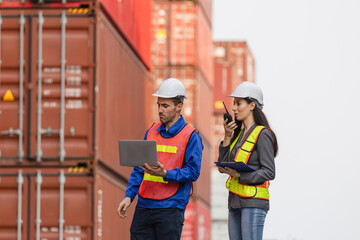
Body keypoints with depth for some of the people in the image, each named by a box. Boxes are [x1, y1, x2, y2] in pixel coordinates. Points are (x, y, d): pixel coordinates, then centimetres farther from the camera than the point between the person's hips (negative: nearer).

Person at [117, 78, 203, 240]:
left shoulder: (191, 136, -1)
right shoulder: (151, 132, 15)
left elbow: (193, 172, -8)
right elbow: (139, 170, 16)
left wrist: (165, 174, -22)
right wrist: (129, 196, 4)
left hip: (170, 209, -5)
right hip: (143, 207, 5)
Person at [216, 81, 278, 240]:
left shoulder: (262, 134, -7)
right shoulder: (239, 134, 18)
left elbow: (269, 172, -12)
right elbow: (222, 166, 12)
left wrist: (239, 174, -21)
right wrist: (227, 138, 3)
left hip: (254, 203, -8)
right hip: (235, 202, 8)